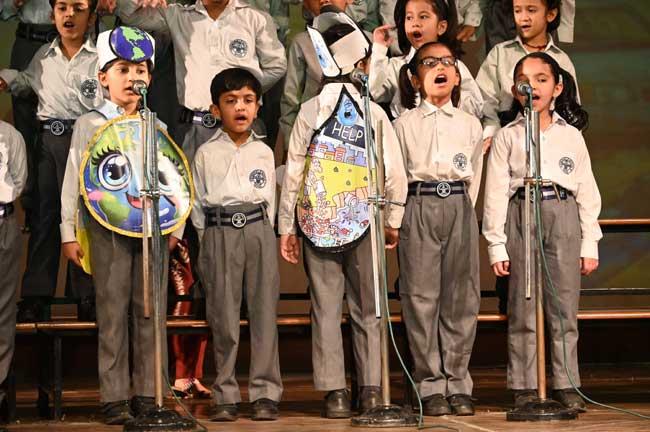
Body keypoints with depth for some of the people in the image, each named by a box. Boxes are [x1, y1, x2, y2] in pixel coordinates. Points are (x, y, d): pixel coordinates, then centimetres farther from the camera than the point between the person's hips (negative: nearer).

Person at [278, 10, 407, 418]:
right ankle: (371, 389, 8)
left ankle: (335, 392, 2)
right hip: (363, 223, 1)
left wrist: (286, 226, 5)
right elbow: (395, 171, -2)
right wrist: (394, 221, 11)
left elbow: (294, 171, -3)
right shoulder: (374, 112, -2)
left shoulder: (310, 111, -5)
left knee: (326, 309, 4)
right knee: (367, 309, 9)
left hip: (317, 225, -1)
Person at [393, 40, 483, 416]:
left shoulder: (471, 125, 13)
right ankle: (431, 386, 1)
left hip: (460, 207, 2)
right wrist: (402, 218, 1)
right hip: (419, 207, -2)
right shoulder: (405, 124, 7)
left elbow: (474, 177, 15)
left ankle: (458, 384, 7)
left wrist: (461, 210, 7)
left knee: (461, 300, 1)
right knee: (422, 297, -4)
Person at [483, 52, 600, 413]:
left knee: (564, 306, 0)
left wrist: (590, 244, 6)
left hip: (564, 215, 1)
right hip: (521, 216, -1)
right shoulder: (507, 137, 8)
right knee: (523, 308, -1)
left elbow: (587, 191, 11)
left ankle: (567, 384, 6)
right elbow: (496, 193, 4)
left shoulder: (571, 135, 12)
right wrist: (496, 245, -3)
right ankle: (525, 387, 5)